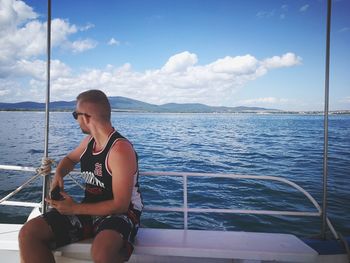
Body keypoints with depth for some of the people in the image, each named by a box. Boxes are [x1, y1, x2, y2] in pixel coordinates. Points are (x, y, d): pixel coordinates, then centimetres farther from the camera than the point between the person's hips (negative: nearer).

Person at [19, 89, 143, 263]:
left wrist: (75, 208, -16)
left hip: (119, 214, -7)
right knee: (28, 234, -8)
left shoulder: (120, 149, -21)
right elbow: (70, 158, 28)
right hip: (88, 210, 8)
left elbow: (120, 205, -21)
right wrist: (58, 175, 5)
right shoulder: (89, 141, 5)